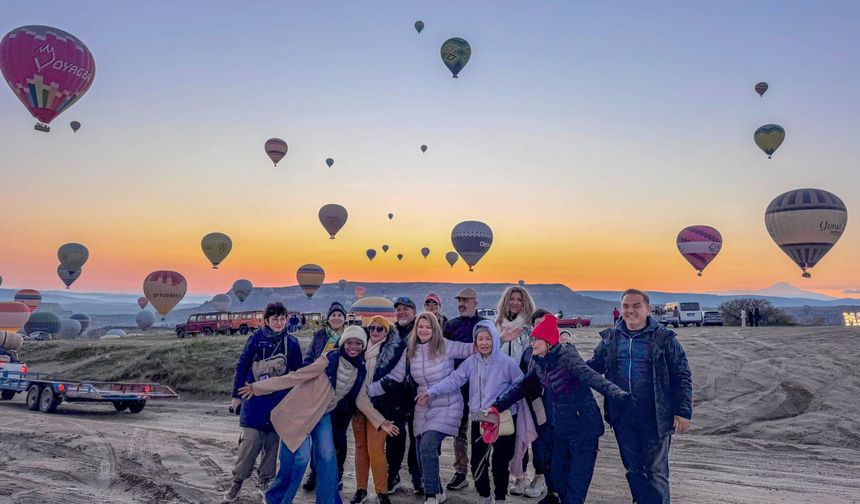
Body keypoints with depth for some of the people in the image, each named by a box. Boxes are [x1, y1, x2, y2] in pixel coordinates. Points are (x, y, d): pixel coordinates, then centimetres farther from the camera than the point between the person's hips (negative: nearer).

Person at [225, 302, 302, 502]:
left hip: (279, 401, 2)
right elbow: (241, 367, 1)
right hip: (255, 398, -2)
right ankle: (238, 480, 12)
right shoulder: (255, 338, -5)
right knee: (250, 440, -5)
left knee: (273, 442, 9)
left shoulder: (292, 343, 0)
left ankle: (265, 479, 26)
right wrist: (236, 396, 2)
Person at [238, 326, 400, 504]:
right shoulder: (329, 359, -24)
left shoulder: (361, 371, -4)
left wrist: (381, 422, 1)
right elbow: (296, 377, -21)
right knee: (300, 456, -10)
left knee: (327, 457, -1)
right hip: (300, 411, -6)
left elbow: (361, 400, 5)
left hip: (323, 415, 6)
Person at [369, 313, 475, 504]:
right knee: (423, 453, 7)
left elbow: (473, 349, -6)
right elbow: (392, 378, 5)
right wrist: (365, 390, 1)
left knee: (427, 447, -18)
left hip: (447, 407, -5)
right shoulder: (409, 352, 3)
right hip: (423, 408, 5)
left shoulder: (446, 346, -9)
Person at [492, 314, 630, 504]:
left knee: (576, 483, -3)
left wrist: (616, 393, -46)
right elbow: (522, 386, 14)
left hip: (584, 428, -7)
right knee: (557, 478, 15)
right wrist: (497, 406, 10)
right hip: (562, 431, 7)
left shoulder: (566, 356, -17)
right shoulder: (539, 363, 5)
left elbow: (590, 376, -31)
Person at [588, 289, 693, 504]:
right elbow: (591, 367, 14)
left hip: (655, 417, -4)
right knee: (634, 470, 15)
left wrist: (683, 411, -9)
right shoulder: (610, 338, 6)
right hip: (623, 417, 4)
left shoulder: (664, 339, -4)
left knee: (656, 471, 5)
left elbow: (682, 377, -2)